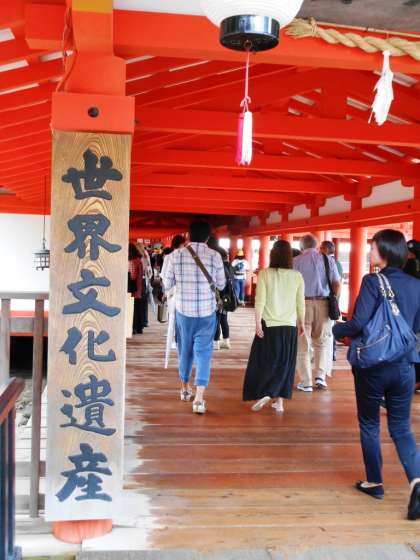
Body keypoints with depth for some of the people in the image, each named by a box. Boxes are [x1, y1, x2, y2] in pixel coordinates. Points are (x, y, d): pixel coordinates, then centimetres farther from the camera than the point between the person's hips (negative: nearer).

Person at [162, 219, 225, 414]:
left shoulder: (176, 255, -6)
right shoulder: (215, 256, -8)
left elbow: (167, 285, 1)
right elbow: (221, 284, 3)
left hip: (183, 310, 2)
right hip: (207, 311, -1)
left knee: (185, 349, 18)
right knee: (203, 351, 2)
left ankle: (185, 388, 35)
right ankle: (199, 398, -6)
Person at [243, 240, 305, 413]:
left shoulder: (265, 273, -7)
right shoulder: (297, 276, -1)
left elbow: (260, 301, -11)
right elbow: (300, 303, 4)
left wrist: (257, 323, -8)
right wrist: (301, 323, 15)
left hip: (269, 324, -2)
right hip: (290, 326, 2)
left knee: (263, 360, 12)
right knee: (284, 363, 11)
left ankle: (263, 393, -1)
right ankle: (279, 401, 13)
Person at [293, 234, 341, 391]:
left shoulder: (296, 261, 0)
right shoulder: (328, 260, 7)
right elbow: (337, 284, 2)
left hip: (302, 304, -2)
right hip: (323, 303, 2)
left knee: (303, 344, 6)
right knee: (322, 342, 17)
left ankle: (306, 382, 9)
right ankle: (320, 376, 5)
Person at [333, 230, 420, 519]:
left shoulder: (373, 281, -14)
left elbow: (359, 322, -21)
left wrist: (337, 329, -2)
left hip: (373, 365, -4)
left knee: (369, 425, 15)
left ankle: (375, 482, 25)